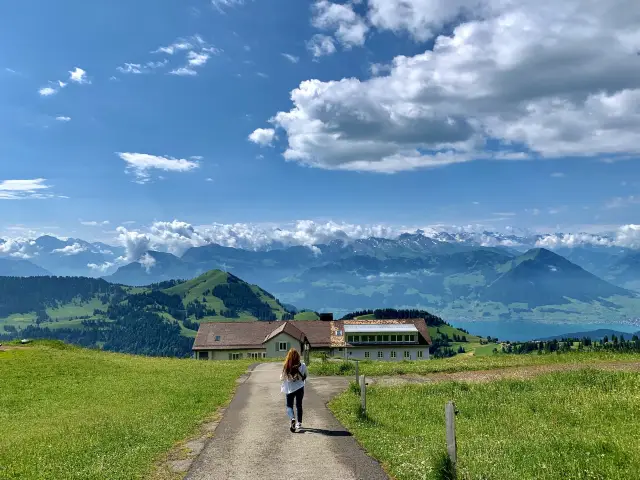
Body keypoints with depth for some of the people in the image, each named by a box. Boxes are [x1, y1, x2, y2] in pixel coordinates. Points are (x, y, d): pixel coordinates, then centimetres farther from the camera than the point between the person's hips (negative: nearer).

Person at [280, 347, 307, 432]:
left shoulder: (286, 366, -16)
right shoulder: (302, 366, -12)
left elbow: (282, 378, -7)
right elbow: (305, 377, 1)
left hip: (289, 389, -2)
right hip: (300, 388, 2)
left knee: (289, 405, 10)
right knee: (299, 405, 17)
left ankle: (292, 418, -16)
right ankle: (299, 423, 22)